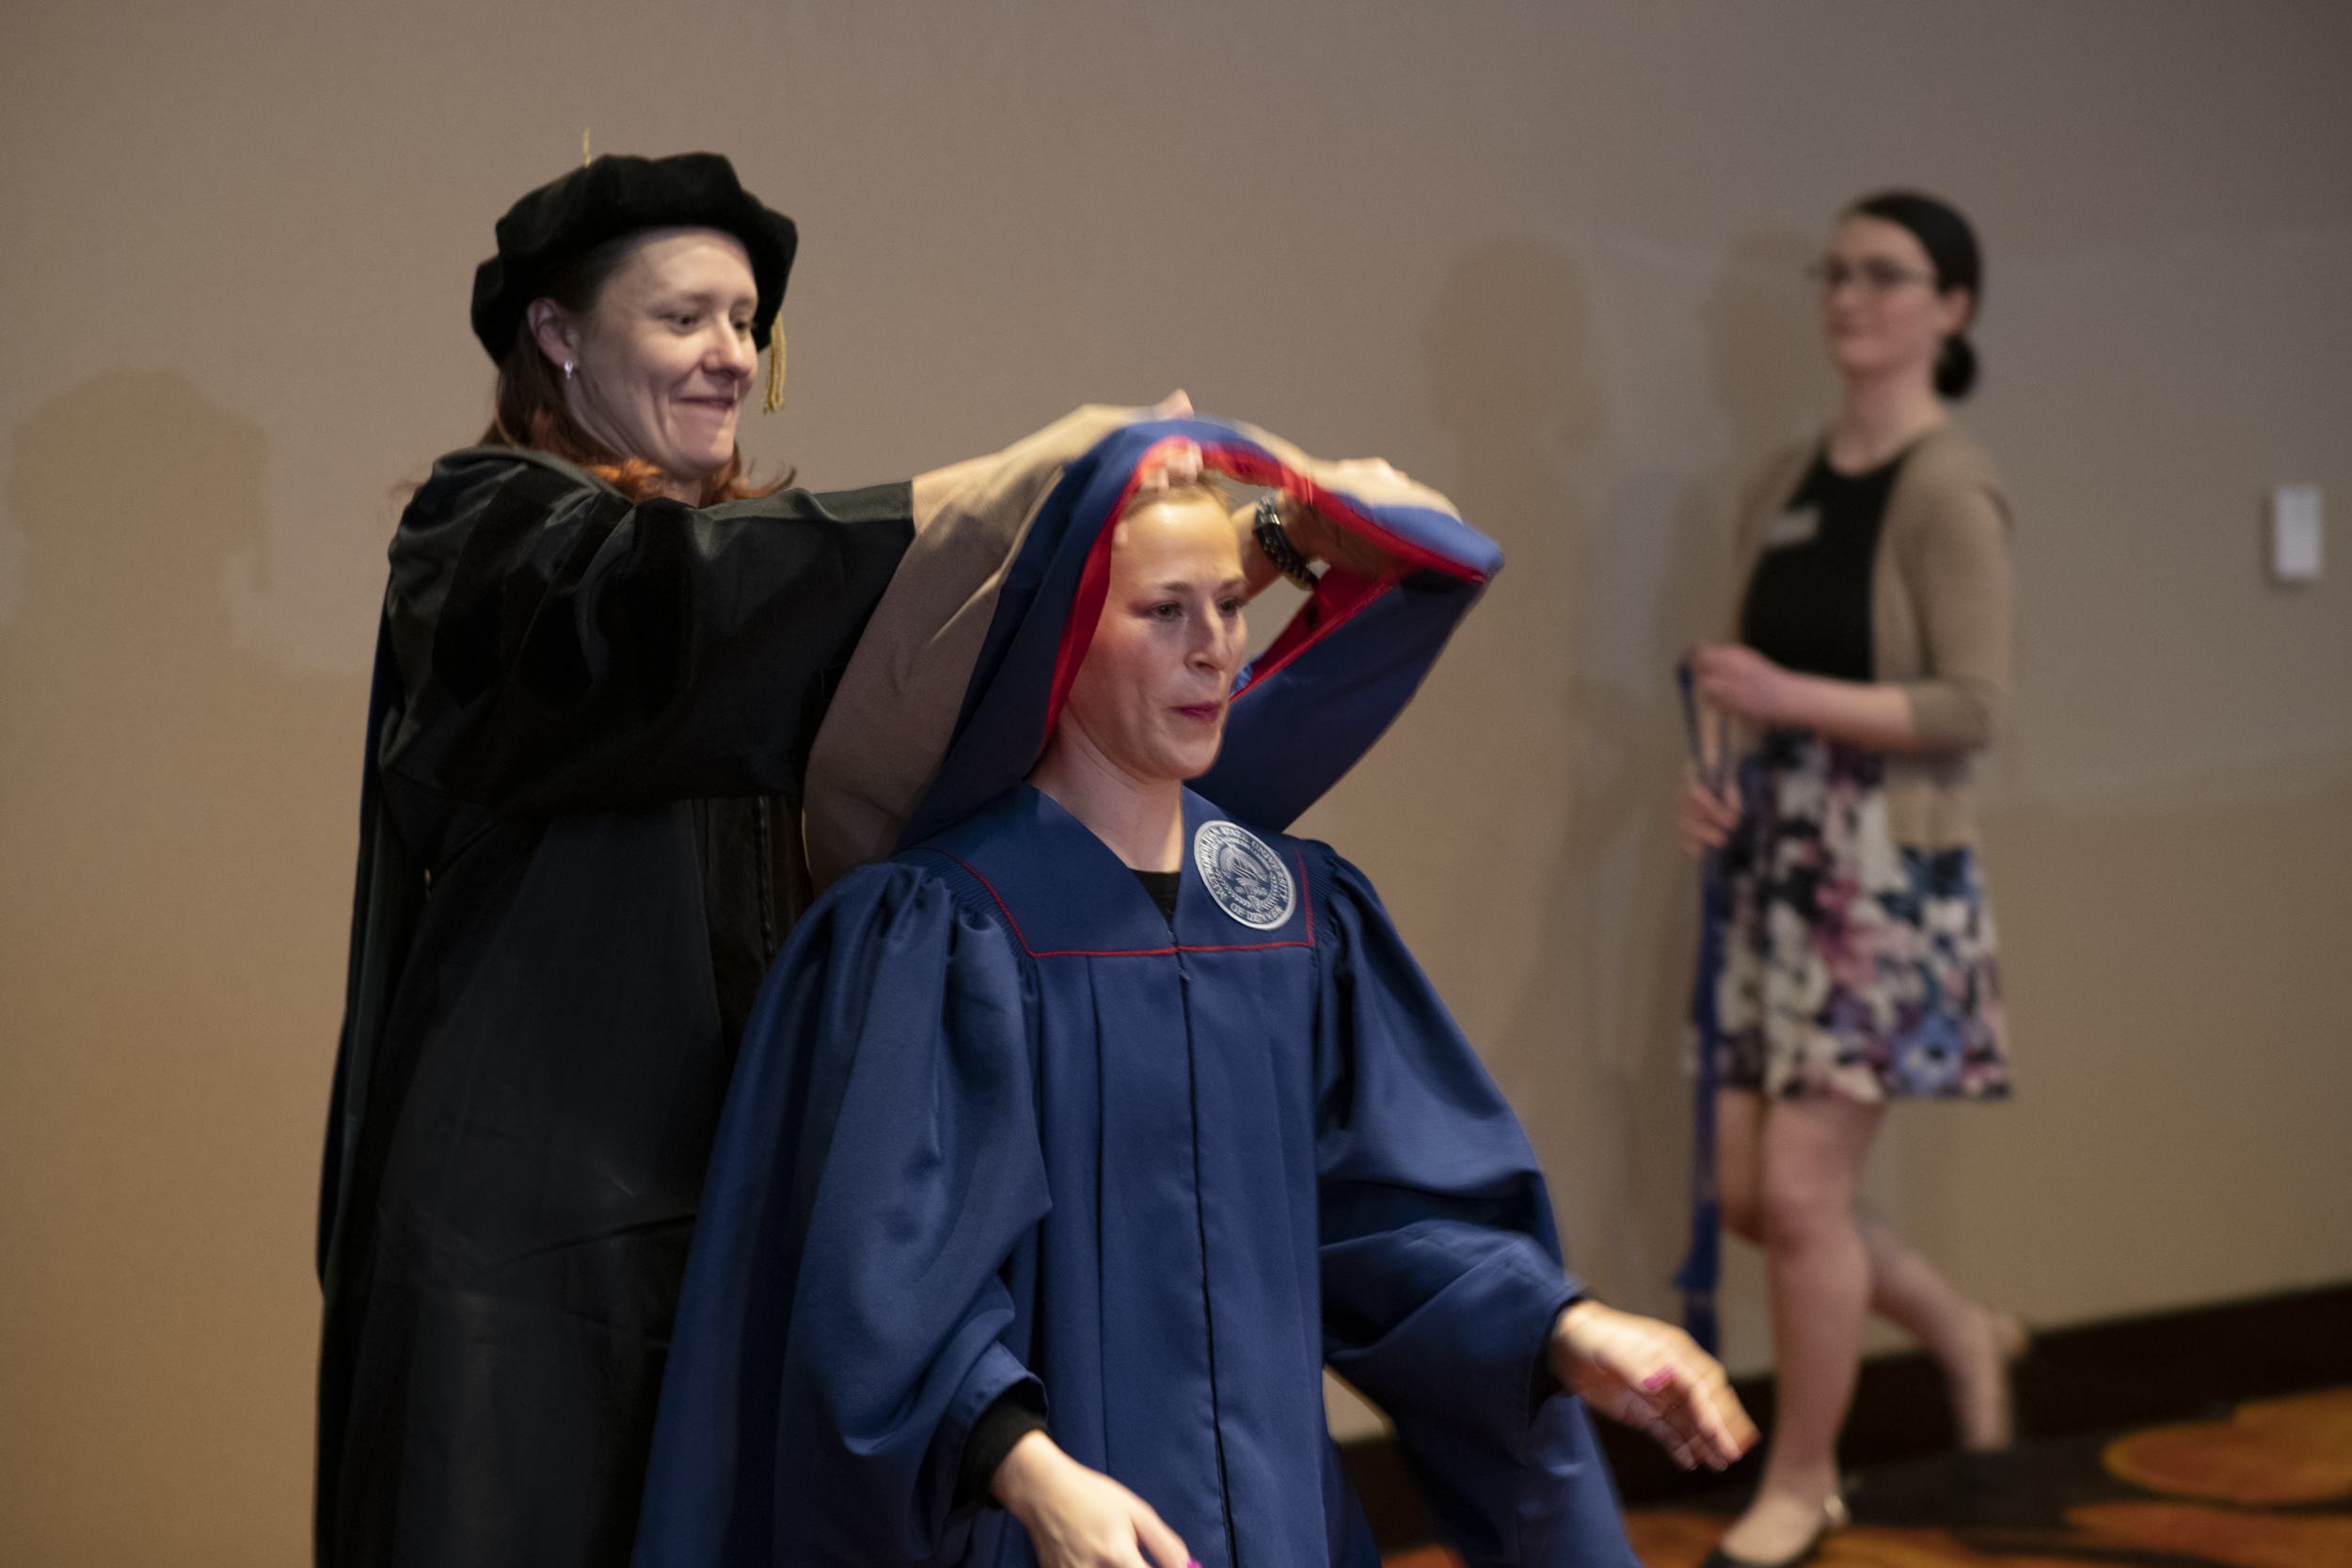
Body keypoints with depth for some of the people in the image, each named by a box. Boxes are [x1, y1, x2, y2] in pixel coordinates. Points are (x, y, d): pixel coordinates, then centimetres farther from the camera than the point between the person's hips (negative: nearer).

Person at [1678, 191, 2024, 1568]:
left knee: (1803, 1192, -5)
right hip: (1780, 856, 8)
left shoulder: (1948, 488, -11)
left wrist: (1792, 697, -23)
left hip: (1890, 866, -8)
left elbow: (1972, 707, -16)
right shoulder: (1789, 480, 12)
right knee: (1754, 1195, 9)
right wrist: (1720, 779, 3)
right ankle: (1964, 1335, 35)